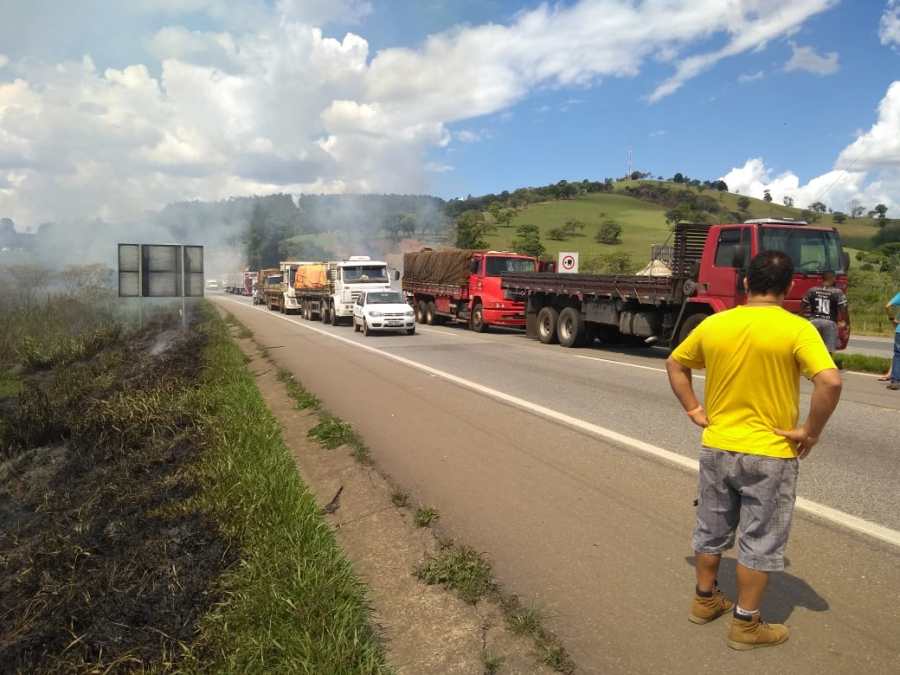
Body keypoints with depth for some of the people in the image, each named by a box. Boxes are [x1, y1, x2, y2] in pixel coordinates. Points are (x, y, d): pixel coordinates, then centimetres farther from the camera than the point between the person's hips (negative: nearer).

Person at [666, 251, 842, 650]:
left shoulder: (713, 324, -1)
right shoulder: (796, 329, -14)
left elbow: (674, 364, 10)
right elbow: (830, 382, -25)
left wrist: (694, 410, 11)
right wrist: (811, 431, -13)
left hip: (716, 449, 4)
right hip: (769, 455, -4)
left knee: (712, 531, 20)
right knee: (760, 542, 11)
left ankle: (704, 601, 36)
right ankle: (746, 625, 22)